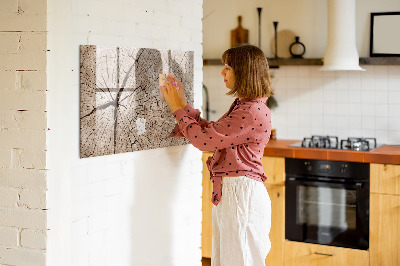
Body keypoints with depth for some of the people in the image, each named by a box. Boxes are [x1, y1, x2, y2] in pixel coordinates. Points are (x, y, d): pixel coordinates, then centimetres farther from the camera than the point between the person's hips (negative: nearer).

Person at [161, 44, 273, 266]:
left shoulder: (253, 112, -20)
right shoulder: (242, 106, 14)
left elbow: (204, 139, -19)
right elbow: (211, 132, 16)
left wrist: (178, 108, -7)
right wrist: (183, 104, 13)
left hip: (241, 194, -10)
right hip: (228, 192, 10)